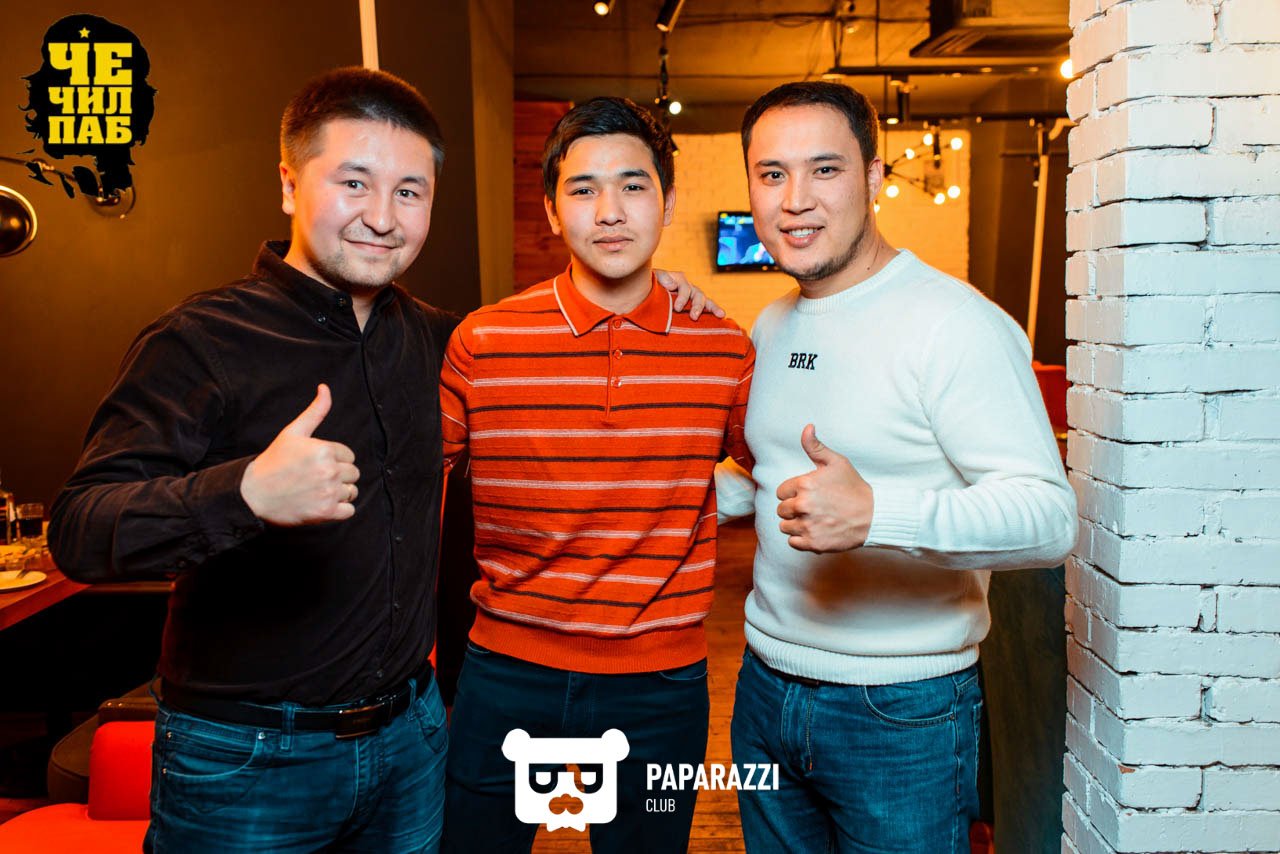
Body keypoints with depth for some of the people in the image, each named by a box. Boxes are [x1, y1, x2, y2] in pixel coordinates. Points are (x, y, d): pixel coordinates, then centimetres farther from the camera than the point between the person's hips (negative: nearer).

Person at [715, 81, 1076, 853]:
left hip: (902, 714, -7)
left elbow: (1049, 516, -24)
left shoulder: (956, 325, -16)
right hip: (765, 692, 7)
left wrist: (875, 512, -38)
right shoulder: (771, 329, 9)